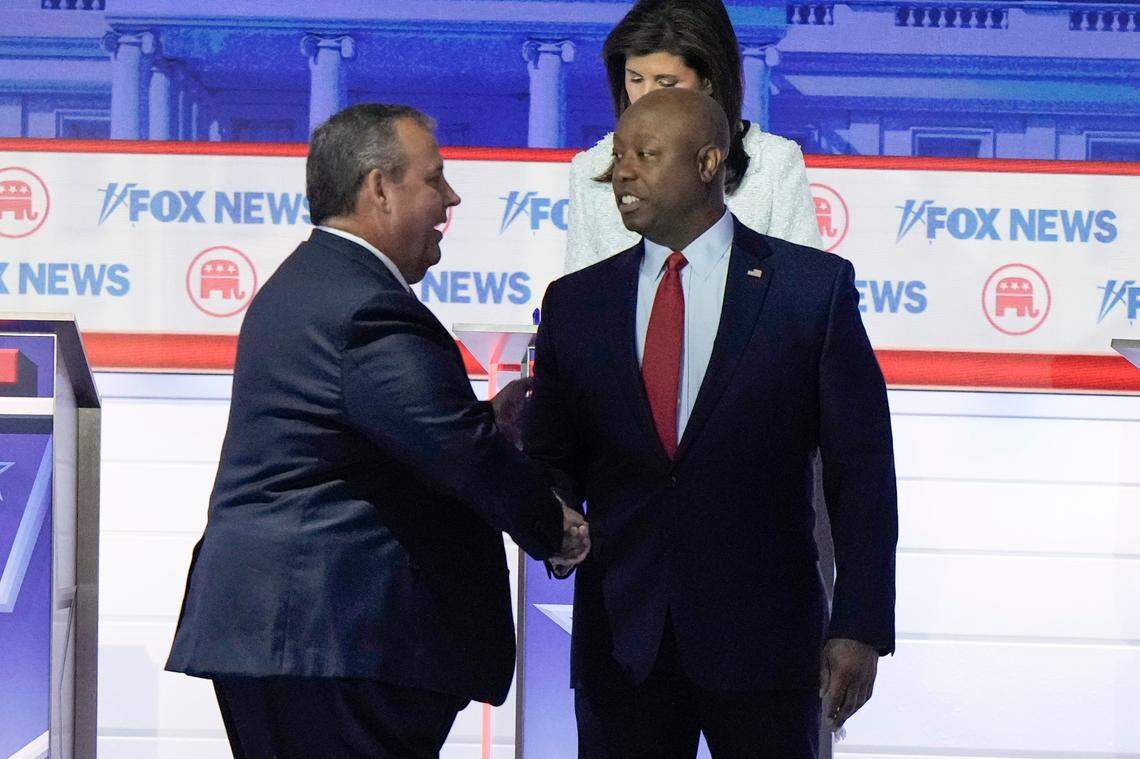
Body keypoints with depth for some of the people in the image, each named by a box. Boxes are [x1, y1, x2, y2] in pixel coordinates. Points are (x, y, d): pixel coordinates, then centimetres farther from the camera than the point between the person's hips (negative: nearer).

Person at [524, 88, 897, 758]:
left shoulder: (814, 287, 0)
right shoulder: (577, 302, 10)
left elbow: (860, 470, -1)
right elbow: (552, 458, 14)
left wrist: (860, 628, -7)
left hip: (761, 634, -3)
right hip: (620, 644, 3)